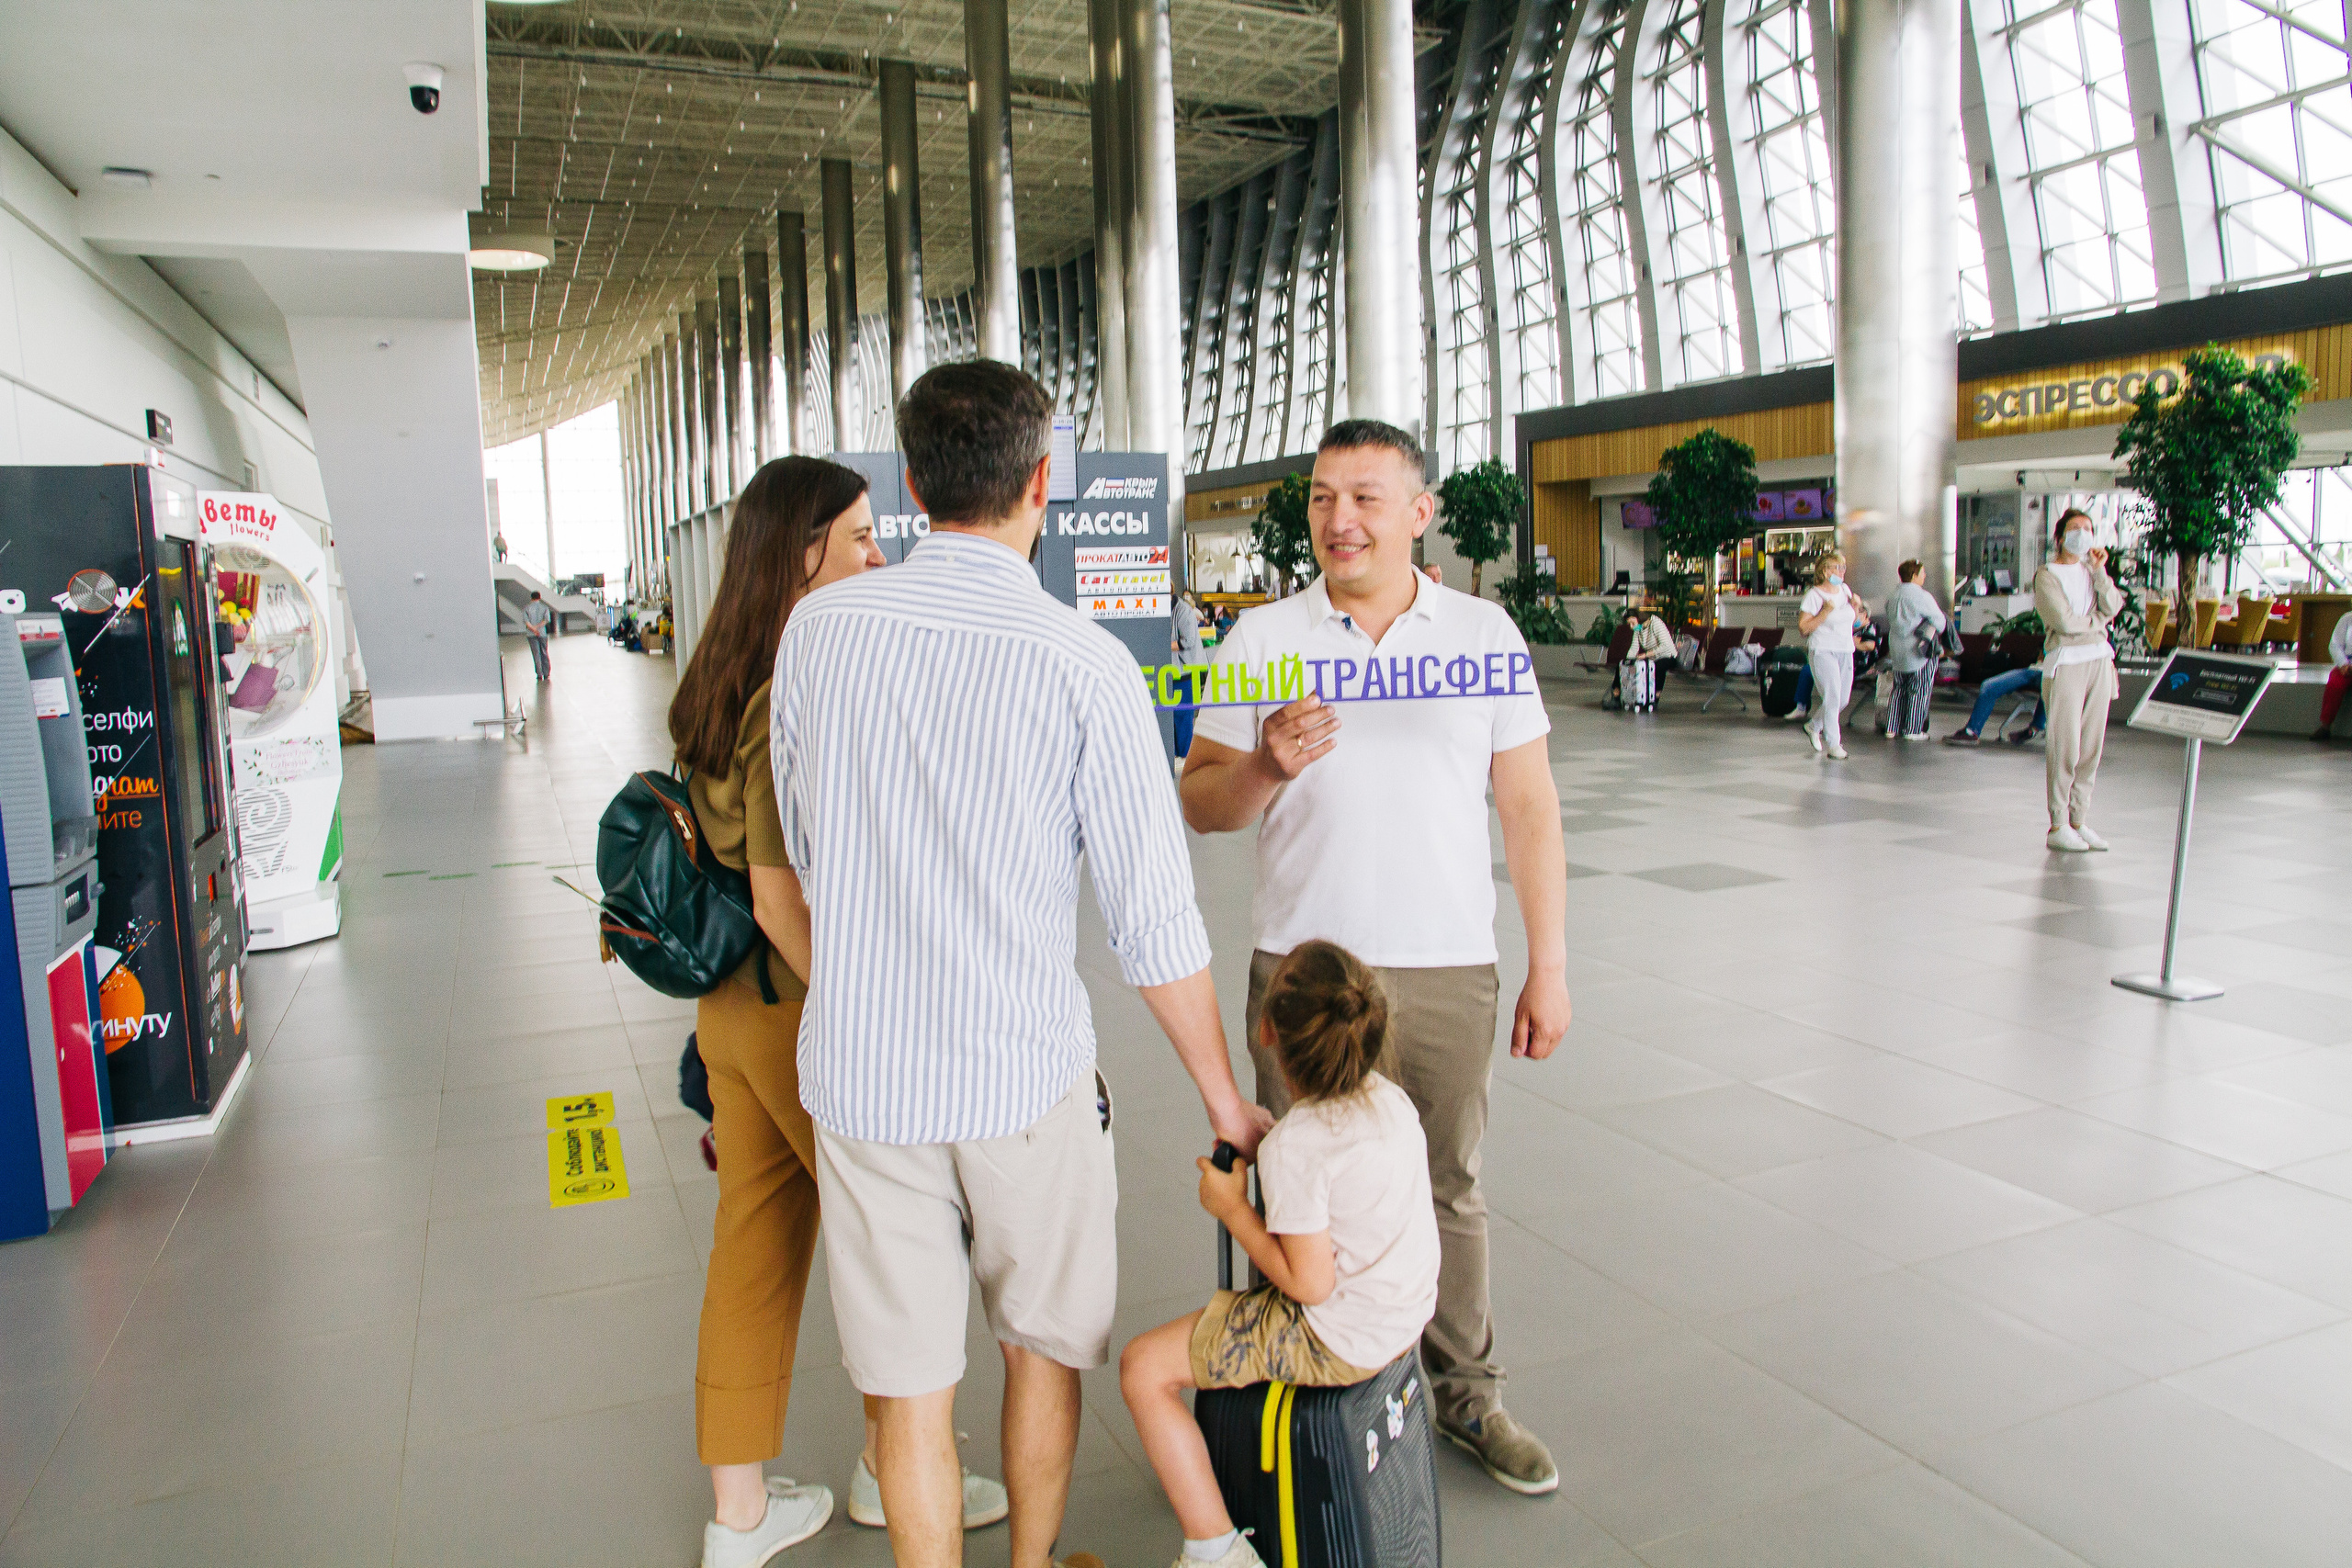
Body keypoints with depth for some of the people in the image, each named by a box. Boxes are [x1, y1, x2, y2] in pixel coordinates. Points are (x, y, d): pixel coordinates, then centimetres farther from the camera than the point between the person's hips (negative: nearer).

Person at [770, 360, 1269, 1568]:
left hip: (860, 1072, 2)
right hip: (1024, 1074, -1)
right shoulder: (1083, 663, -14)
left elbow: (807, 859, 9)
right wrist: (1225, 1101, 2)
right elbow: (1153, 921, -11)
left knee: (911, 1387, 14)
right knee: (1043, 1346, 23)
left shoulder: (818, 629, -4)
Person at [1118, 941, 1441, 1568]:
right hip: (1405, 1310, 9)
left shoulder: (1294, 1146, -27)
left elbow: (1310, 1283, -24)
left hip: (1338, 1341, -9)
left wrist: (1232, 1208, -13)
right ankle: (1191, 1462, 47)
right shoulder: (1389, 1097, -2)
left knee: (1143, 1366, -2)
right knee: (1228, 1304, 33)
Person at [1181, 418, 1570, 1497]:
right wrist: (1265, 768, -21)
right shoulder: (1263, 637, 1)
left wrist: (1548, 966, 2)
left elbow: (1529, 808, 4)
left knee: (1448, 1188, 13)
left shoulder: (1483, 632, 3)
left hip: (1450, 972, 1)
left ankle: (1467, 1394, 32)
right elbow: (1199, 804, 1)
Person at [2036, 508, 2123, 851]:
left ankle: (2079, 822, 11)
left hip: (2099, 660, 6)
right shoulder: (2047, 575, -1)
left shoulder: (2092, 571, 17)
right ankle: (2058, 827, -3)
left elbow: (2112, 609, 1)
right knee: (2065, 748, -8)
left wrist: (2100, 571, -4)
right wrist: (2098, 621, 3)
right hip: (2065, 663, -6)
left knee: (2091, 747, 5)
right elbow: (2064, 622, -13)